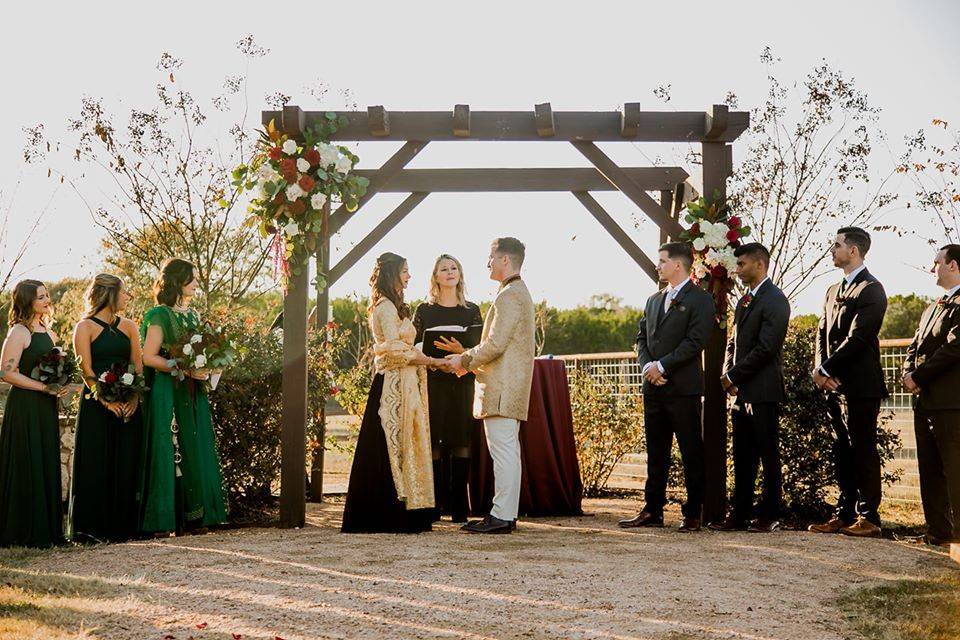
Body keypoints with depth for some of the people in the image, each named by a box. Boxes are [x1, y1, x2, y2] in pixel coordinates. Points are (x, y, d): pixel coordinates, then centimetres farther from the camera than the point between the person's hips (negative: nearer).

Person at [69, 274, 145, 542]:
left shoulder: (128, 326, 13)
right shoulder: (85, 327, -2)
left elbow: (138, 365, 8)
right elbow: (86, 370, -8)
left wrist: (134, 397, -8)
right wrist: (107, 400, -19)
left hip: (128, 405, 4)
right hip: (97, 405, -4)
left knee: (126, 465, 4)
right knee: (97, 464, -3)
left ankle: (123, 525, 11)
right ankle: (93, 527, 4)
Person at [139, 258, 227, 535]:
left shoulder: (192, 315, 16)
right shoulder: (160, 316, -7)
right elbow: (149, 357, -13)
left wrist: (204, 370, 2)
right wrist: (185, 369, -18)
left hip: (192, 394, 7)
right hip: (167, 393, -7)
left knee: (195, 453, 6)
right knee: (168, 453, -7)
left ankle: (193, 517, 11)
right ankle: (163, 521, -2)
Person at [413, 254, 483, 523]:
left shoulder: (472, 311, 11)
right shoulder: (424, 311, 9)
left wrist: (462, 352, -15)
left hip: (462, 382, 1)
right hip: (433, 382, -1)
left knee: (460, 443, -2)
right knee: (434, 443, -3)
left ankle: (459, 507, 2)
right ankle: (434, 504, 3)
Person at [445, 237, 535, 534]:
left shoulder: (509, 296, -13)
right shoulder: (521, 293, 20)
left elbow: (495, 344, -20)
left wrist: (465, 360, -7)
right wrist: (468, 358, 18)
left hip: (501, 387, -11)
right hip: (512, 387, 11)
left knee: (503, 451, -9)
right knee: (508, 451, 11)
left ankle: (501, 516, -8)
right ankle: (508, 514, 15)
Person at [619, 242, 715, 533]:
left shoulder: (699, 299, -5)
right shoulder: (654, 300, 18)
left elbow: (695, 342, -14)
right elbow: (642, 337, 16)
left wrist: (661, 366, -14)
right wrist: (647, 366, -3)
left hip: (683, 388, -7)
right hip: (654, 388, 7)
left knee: (691, 454, -1)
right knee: (655, 454, 11)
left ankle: (693, 514, 4)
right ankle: (652, 511, 17)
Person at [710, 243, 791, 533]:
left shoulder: (775, 300, -10)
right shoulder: (744, 301, 19)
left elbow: (765, 348, -17)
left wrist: (733, 376, -12)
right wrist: (728, 374, 5)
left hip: (763, 390, -8)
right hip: (741, 390, 8)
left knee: (768, 457, 0)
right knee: (742, 457, 9)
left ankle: (769, 515, 7)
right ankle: (740, 514, 13)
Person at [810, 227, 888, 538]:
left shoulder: (871, 289, -9)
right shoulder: (833, 291, 19)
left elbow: (857, 337, -16)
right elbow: (822, 334, 15)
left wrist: (826, 370, -15)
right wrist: (820, 369, -2)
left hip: (860, 385, -8)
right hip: (835, 385, 8)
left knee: (863, 452, -4)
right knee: (842, 454, 11)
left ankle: (869, 518, 1)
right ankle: (845, 515, 16)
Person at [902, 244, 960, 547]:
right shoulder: (932, 309, 23)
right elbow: (915, 346, 20)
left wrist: (919, 378, -11)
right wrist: (909, 373, 0)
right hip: (924, 402, 9)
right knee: (930, 471, 11)